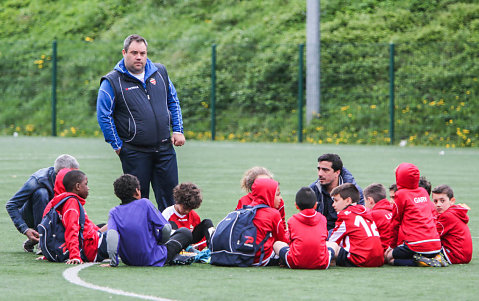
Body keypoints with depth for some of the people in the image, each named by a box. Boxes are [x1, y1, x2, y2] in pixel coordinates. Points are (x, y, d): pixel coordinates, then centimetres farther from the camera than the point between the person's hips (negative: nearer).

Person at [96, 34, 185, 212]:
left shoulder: (160, 73, 9)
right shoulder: (112, 82, -6)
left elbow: (173, 102, 19)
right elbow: (104, 116, -7)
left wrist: (178, 130, 9)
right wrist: (117, 146, -9)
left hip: (164, 149, 4)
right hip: (134, 153, -4)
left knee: (169, 197, 5)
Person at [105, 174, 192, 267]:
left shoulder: (114, 212, -4)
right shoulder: (144, 203, -10)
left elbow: (111, 236, -21)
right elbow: (165, 228, -10)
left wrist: (113, 262, -19)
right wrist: (159, 239, 11)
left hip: (128, 261, 3)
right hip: (153, 261, -3)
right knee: (186, 233, 16)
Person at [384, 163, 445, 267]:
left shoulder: (401, 194, -2)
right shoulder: (423, 192, 15)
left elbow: (395, 222, 5)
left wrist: (392, 245, 16)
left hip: (417, 245, -7)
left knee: (388, 257, 9)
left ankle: (419, 261, -14)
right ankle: (435, 258, 1)